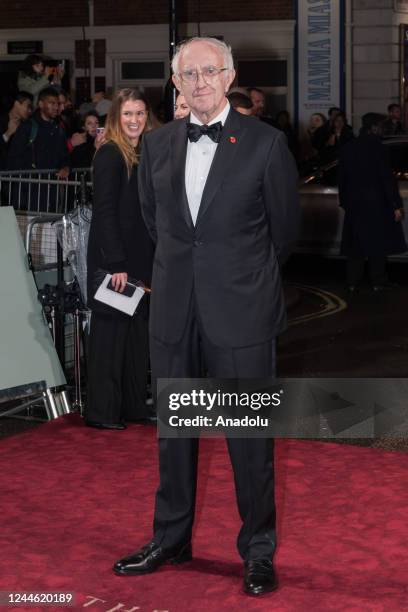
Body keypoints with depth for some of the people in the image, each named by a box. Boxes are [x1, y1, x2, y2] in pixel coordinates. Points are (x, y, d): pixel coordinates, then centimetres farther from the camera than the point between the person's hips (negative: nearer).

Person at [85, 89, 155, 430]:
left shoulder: (145, 154, 13)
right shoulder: (110, 155, -11)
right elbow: (105, 212, -16)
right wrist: (116, 264, -20)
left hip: (138, 259, 8)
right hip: (113, 260, -8)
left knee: (137, 331, 10)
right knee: (110, 332, -2)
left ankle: (133, 406, 19)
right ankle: (102, 412, 6)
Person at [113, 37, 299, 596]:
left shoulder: (266, 143, -6)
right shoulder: (158, 144, 6)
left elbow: (284, 226, 5)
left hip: (241, 311, -4)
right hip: (175, 310, 4)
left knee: (250, 435, 2)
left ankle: (258, 550, 16)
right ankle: (171, 539, 28)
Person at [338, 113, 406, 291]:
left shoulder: (347, 149, 3)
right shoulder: (376, 148, -15)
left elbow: (342, 178, 10)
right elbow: (387, 178, -15)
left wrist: (344, 201, 19)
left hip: (354, 204, 5)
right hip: (376, 203, -5)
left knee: (356, 242, 11)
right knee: (378, 242, 6)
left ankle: (353, 282, 13)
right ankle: (377, 281, 10)